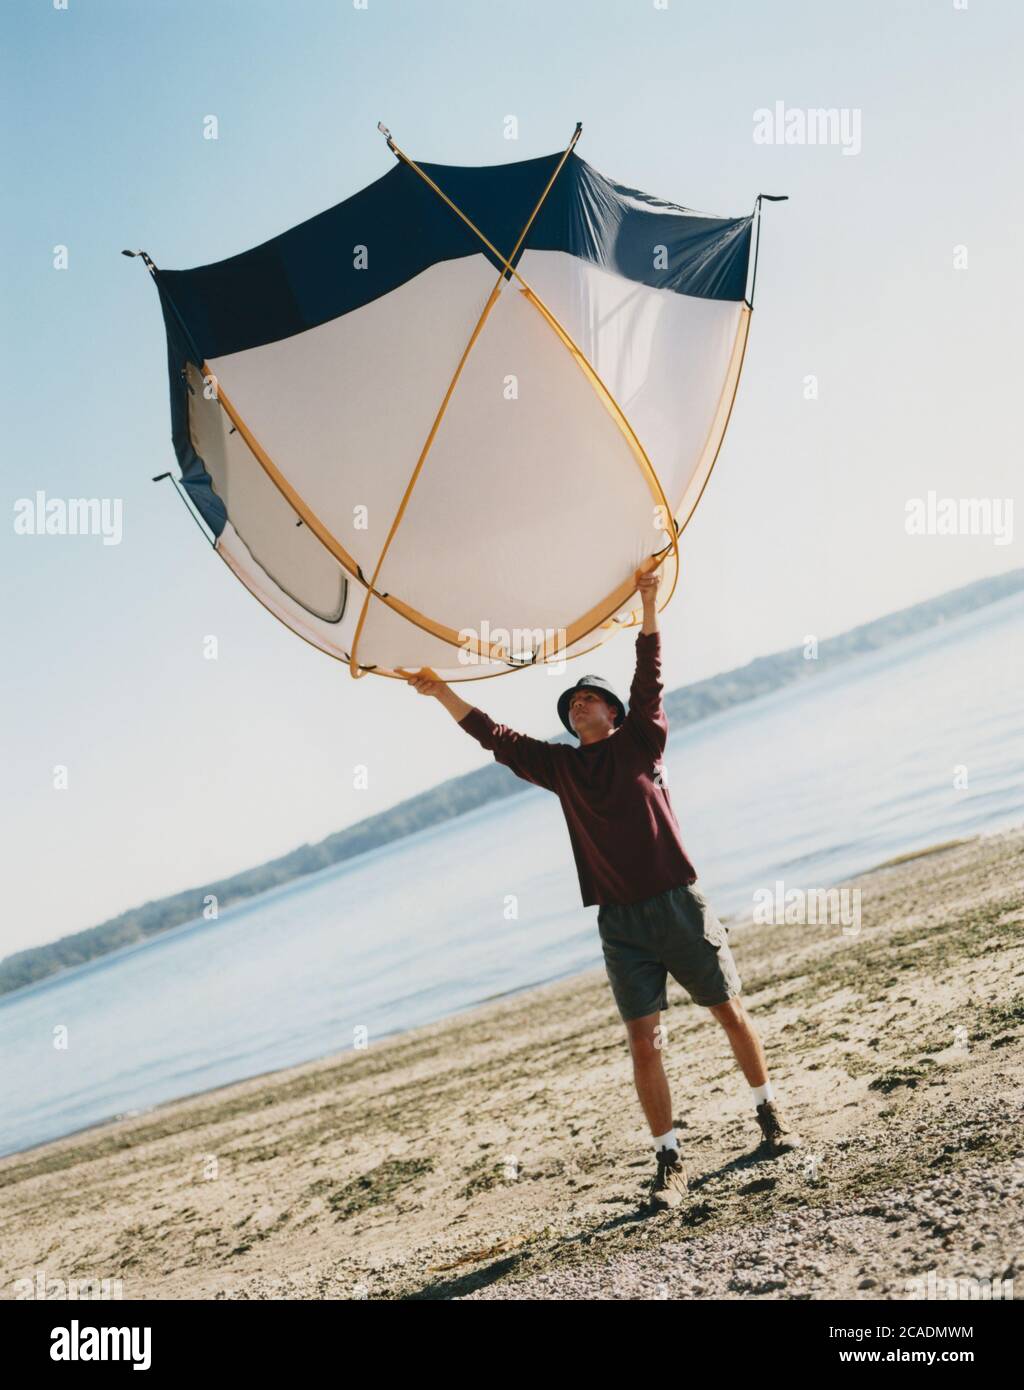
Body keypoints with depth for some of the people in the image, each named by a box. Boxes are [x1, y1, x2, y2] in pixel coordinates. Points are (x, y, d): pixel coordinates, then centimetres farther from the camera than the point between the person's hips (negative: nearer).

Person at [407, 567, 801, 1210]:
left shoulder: (640, 741, 6)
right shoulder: (560, 766, 12)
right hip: (621, 923, 2)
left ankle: (769, 1111, 31)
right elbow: (494, 736, 12)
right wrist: (440, 690, 10)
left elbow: (650, 680, -4)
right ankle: (670, 1160, 6)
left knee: (732, 1013, 10)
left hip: (679, 904, -2)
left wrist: (649, 607, -13)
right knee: (644, 1042, -3)